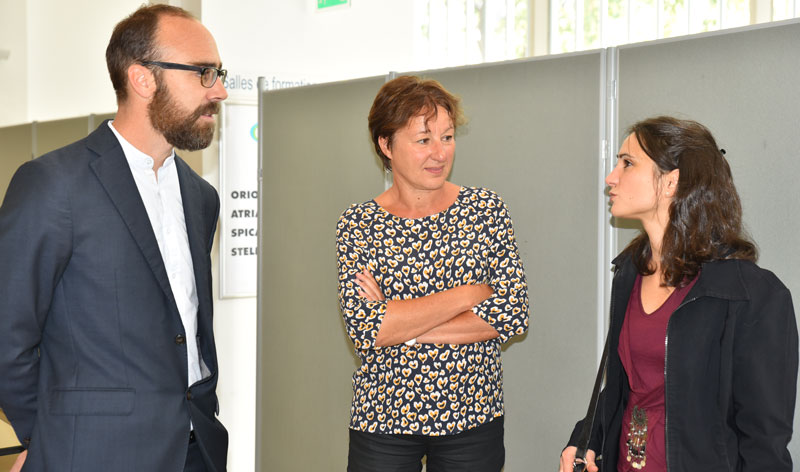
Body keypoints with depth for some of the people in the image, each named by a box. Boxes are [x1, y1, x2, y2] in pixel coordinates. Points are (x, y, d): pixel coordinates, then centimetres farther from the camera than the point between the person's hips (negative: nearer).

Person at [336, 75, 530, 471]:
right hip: (382, 424, -1)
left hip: (474, 421, 1)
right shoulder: (357, 224, -4)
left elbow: (513, 314, -9)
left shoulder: (486, 208, -1)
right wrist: (470, 294, -15)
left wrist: (403, 327, -15)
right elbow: (364, 330, -16)